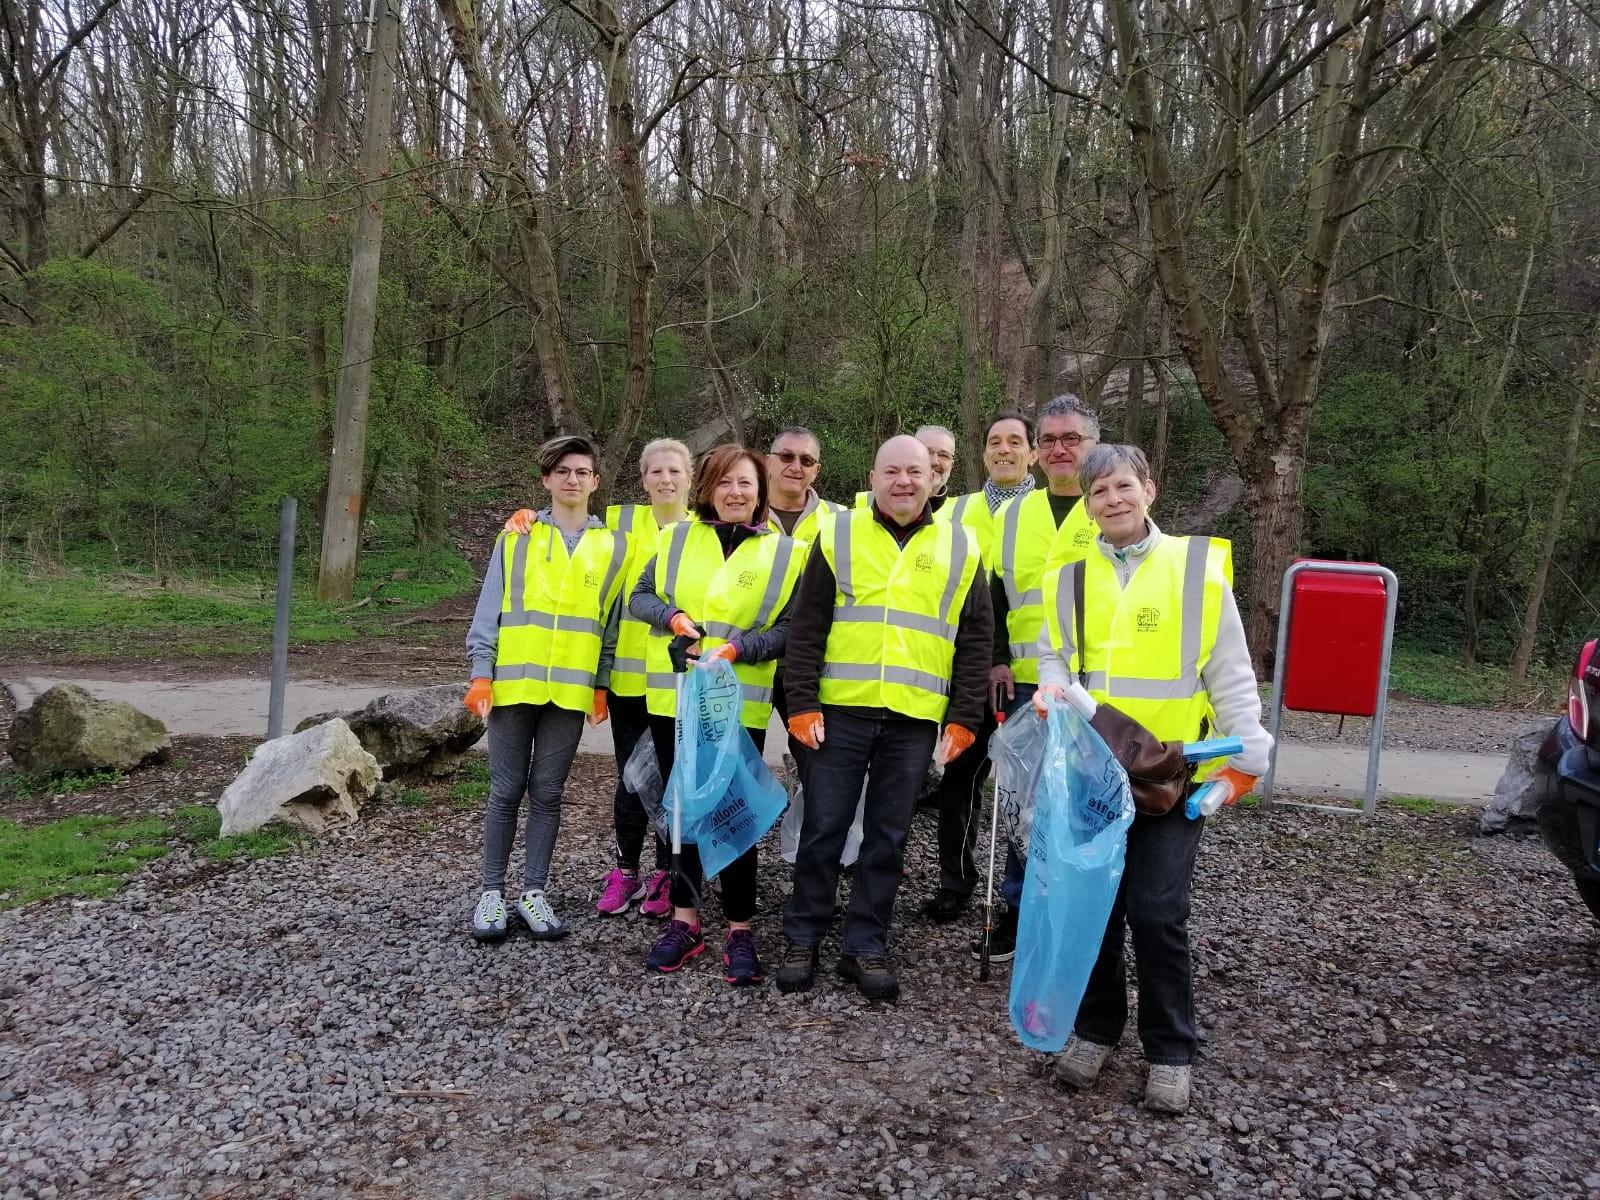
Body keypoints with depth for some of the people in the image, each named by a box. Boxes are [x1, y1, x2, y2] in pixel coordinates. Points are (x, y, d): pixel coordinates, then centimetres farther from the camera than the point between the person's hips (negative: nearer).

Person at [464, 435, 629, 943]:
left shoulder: (611, 544, 7)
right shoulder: (516, 537, 5)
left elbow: (611, 621, 9)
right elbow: (489, 608, 3)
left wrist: (601, 686, 4)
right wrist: (481, 673, -4)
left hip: (571, 691, 1)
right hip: (514, 684, -1)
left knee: (547, 793, 7)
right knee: (507, 791, 5)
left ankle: (533, 893, 17)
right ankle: (492, 892, 16)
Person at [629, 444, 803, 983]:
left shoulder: (784, 551, 0)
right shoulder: (677, 538, 6)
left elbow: (789, 629, -3)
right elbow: (640, 596, 9)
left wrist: (738, 646, -19)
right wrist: (672, 617, -12)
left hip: (740, 706, -3)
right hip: (674, 697, 3)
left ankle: (739, 930, 13)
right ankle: (684, 920, 24)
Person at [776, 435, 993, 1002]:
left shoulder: (959, 548, 7)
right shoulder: (838, 535, 4)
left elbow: (975, 642, 8)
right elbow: (806, 628, 2)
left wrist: (963, 717, 1)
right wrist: (803, 703, -5)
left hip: (915, 719, 1)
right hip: (841, 711, -1)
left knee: (887, 837, 8)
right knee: (822, 828, 4)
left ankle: (866, 946, 20)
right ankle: (803, 939, 19)